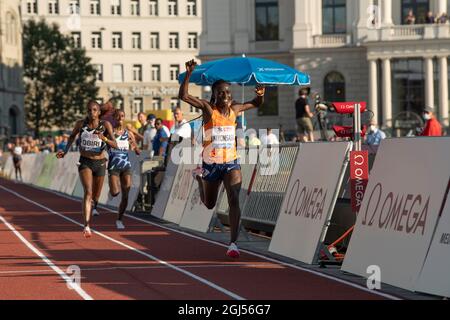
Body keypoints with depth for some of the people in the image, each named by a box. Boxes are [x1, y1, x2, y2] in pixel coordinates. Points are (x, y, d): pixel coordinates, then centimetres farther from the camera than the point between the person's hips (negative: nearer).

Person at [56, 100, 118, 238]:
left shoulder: (105, 125, -9)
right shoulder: (81, 124, -5)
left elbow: (115, 145, -15)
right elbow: (72, 136, 16)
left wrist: (104, 139, -33)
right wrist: (65, 151, 7)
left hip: (100, 163, 1)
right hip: (85, 162, -1)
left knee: (95, 197, 14)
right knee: (88, 192, -22)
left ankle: (88, 218, 43)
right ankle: (87, 226, -31)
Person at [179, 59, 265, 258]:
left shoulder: (234, 109, 2)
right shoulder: (208, 108, -10)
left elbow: (256, 104, 20)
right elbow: (183, 96, -23)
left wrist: (260, 94, -2)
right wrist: (189, 74, -33)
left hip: (231, 163, 2)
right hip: (211, 164, -2)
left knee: (234, 200, -18)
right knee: (209, 204, 19)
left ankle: (233, 243, -18)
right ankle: (199, 176, 53)